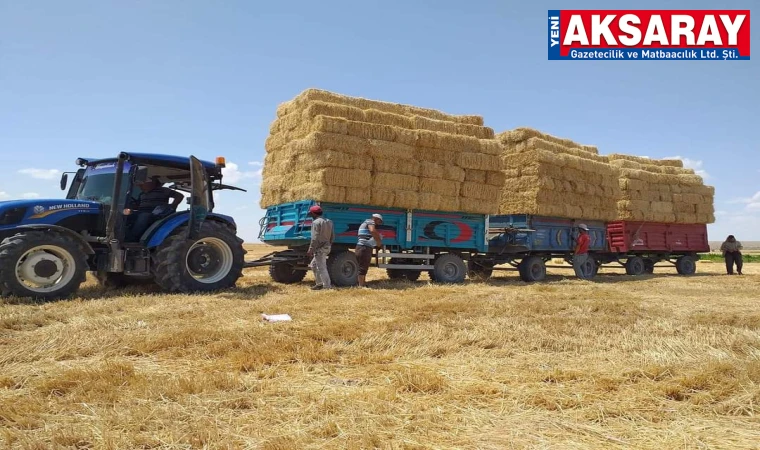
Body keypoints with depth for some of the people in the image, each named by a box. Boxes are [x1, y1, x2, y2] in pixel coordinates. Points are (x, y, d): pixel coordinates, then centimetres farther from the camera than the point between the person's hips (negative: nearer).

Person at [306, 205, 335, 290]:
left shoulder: (316, 222, -13)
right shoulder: (328, 222, 14)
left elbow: (315, 238, -19)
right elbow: (332, 237, 16)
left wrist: (310, 250, -16)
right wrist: (329, 245, 24)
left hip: (320, 248, -9)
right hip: (327, 247, 9)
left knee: (321, 268, -5)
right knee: (313, 265, 20)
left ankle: (327, 287, -4)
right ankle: (320, 283, 22)